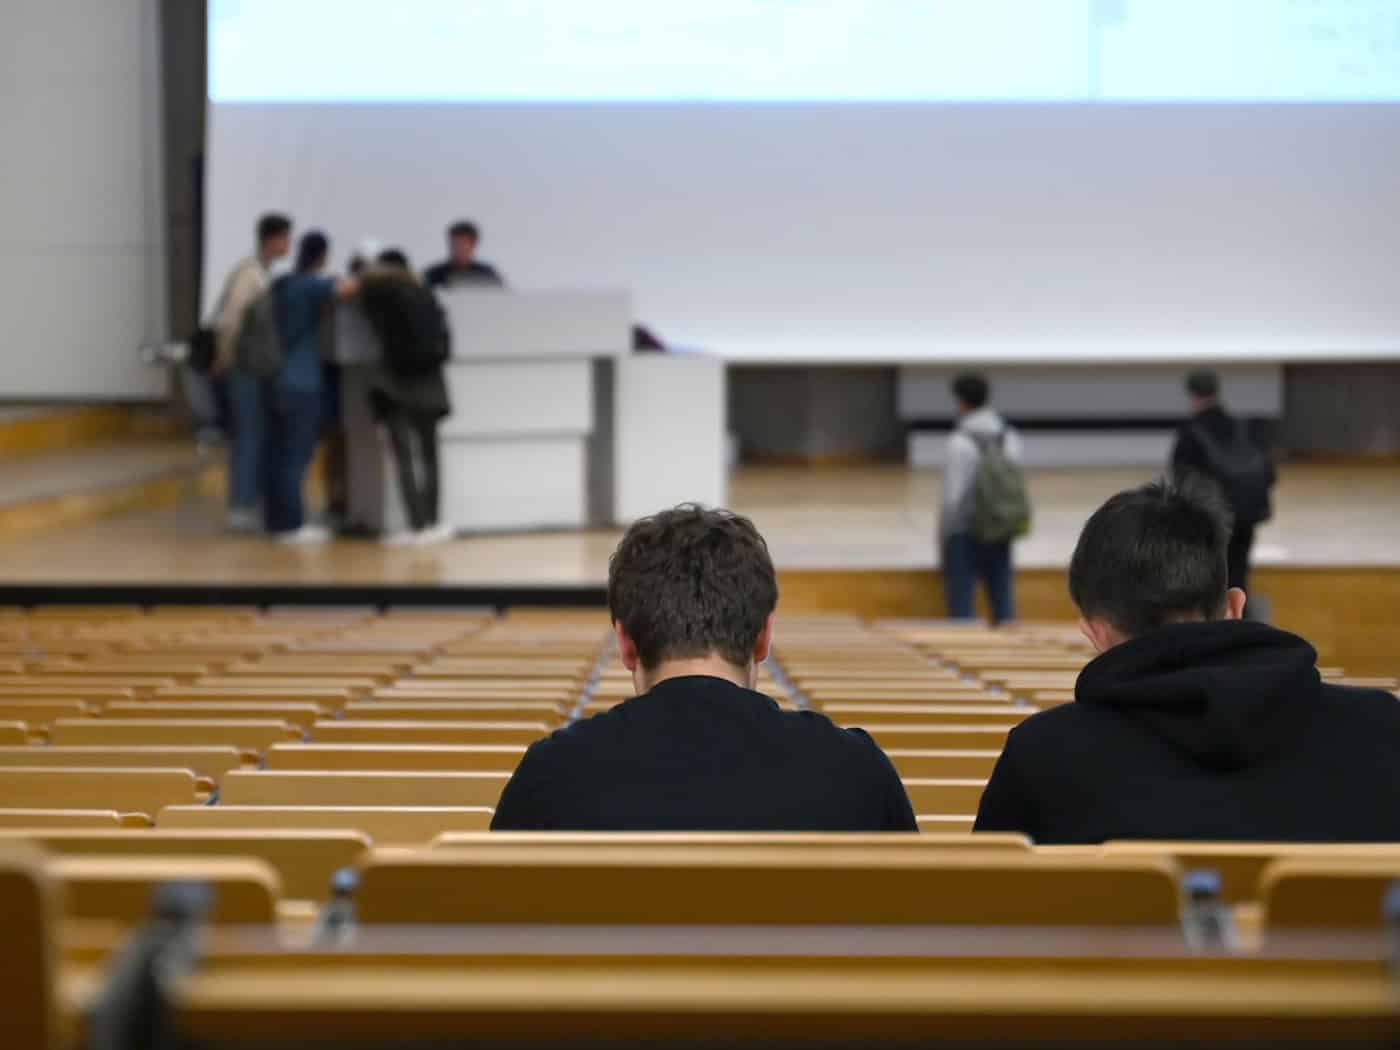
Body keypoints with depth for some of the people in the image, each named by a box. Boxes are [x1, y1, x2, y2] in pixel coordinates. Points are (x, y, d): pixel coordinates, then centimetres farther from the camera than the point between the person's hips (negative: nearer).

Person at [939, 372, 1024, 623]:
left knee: (961, 604, -1)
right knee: (1004, 602, 8)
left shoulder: (961, 441, -13)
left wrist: (943, 532, -5)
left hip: (964, 532, -6)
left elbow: (954, 493, -14)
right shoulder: (1009, 437, 5)